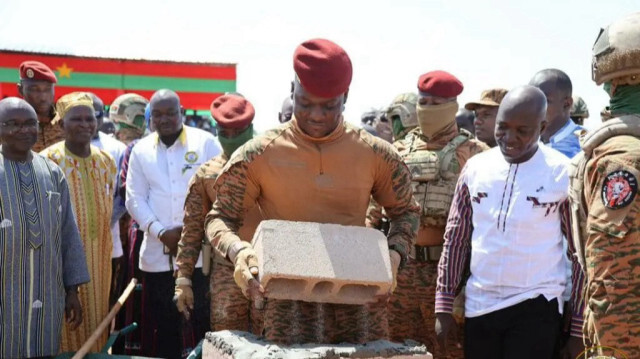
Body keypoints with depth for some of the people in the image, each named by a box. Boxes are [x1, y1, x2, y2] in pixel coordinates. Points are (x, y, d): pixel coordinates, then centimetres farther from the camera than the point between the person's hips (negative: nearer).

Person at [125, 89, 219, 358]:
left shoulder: (205, 142, 2)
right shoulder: (141, 150, 9)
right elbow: (135, 199, 5)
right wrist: (161, 232, -10)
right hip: (157, 254, 2)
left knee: (205, 323, 1)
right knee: (161, 327, 10)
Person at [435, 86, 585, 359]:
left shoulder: (564, 174, -8)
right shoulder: (475, 168, 2)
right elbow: (455, 239, 7)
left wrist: (578, 325, -4)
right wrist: (444, 305, 4)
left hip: (536, 307, -3)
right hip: (478, 306, 4)